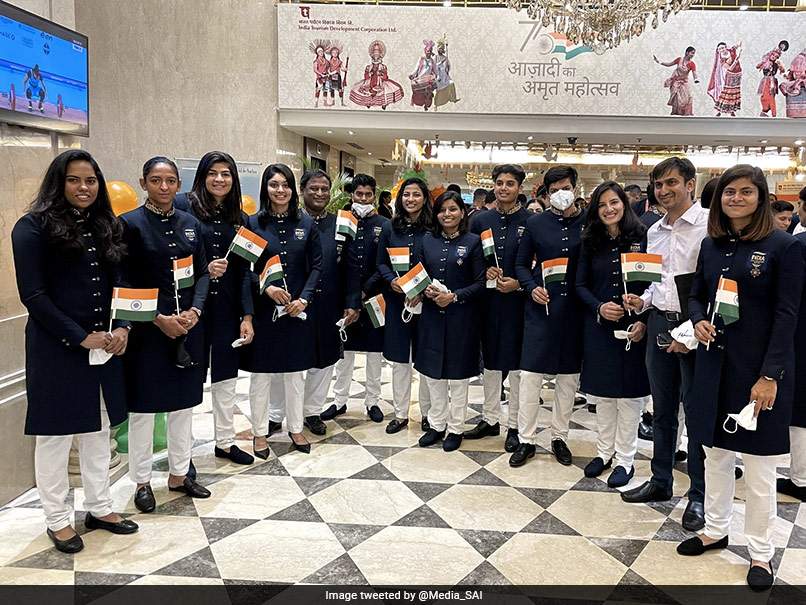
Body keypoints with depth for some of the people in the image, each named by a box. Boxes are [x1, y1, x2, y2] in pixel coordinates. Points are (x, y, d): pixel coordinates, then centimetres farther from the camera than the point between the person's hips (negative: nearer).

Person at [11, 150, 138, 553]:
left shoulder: (105, 228, 10)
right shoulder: (34, 227, -8)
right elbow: (32, 294, -13)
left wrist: (121, 328, -6)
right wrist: (80, 338, -16)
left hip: (105, 345, 6)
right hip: (56, 349, -6)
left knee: (98, 429, 15)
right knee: (56, 434, 6)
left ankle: (99, 508, 29)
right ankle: (58, 520, 22)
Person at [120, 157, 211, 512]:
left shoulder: (191, 224, 7)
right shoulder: (130, 223, -6)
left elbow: (202, 273, 7)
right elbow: (125, 282, -9)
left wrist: (194, 311, -9)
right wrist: (160, 318, -16)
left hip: (188, 326, 4)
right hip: (146, 328, -4)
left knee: (183, 403, 12)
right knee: (143, 405, 5)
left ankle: (178, 475, 28)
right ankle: (142, 481, 21)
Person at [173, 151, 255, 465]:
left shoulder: (240, 218, 9)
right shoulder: (183, 205, -4)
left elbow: (244, 271, 7)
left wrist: (247, 316, 2)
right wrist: (203, 271, -20)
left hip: (227, 309, 4)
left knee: (226, 377, 13)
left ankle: (225, 441, 30)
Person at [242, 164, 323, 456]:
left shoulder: (306, 223, 3)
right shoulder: (253, 223, -2)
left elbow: (316, 265, 2)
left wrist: (304, 298, -9)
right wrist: (266, 287, -18)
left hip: (298, 309, 2)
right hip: (263, 309, -2)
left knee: (295, 372, 12)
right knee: (261, 372, 7)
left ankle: (295, 428, 28)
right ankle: (260, 432, 23)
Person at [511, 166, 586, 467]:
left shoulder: (590, 223, 2)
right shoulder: (535, 223, 3)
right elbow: (521, 264, 8)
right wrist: (532, 288, -9)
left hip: (575, 309, 1)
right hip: (541, 307, 0)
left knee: (569, 376, 10)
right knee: (530, 374, -1)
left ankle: (559, 437, 27)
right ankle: (526, 440, 14)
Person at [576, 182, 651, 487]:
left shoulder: (643, 238, -4)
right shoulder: (591, 243, 5)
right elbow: (581, 284, 7)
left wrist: (644, 321, -14)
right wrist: (599, 307, -12)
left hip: (634, 326, -3)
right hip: (599, 326, 3)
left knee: (629, 393, 5)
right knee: (602, 392, 11)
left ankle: (624, 459, 17)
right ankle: (604, 451, 27)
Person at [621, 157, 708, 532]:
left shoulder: (709, 224, -10)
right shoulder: (654, 232, 13)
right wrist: (641, 302, 2)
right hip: (659, 322, 7)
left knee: (697, 413, 1)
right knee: (662, 410, 15)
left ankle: (699, 497, 16)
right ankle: (661, 482, 30)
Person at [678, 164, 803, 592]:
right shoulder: (711, 245, 7)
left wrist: (770, 375, -16)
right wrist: (699, 321, -7)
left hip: (759, 368, -5)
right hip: (715, 362, 5)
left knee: (758, 465, 5)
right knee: (715, 452, 16)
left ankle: (760, 553, 21)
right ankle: (715, 530, 33)